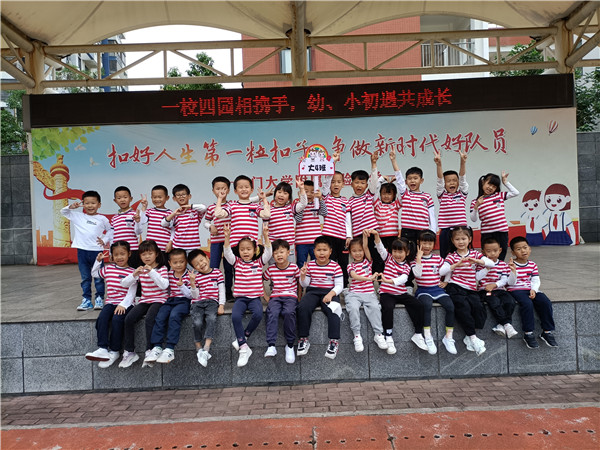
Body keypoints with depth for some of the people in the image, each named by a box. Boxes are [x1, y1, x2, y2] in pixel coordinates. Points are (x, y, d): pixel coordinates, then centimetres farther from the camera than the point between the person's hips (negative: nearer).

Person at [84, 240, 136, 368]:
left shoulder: (131, 272, -1)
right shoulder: (108, 268, 15)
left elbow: (131, 292, -8)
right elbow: (95, 274, 35)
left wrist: (123, 305, -22)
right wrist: (98, 261, 20)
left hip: (125, 304, -4)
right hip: (111, 302, 4)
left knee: (117, 319, -30)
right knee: (102, 318, -25)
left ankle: (114, 351, -16)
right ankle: (103, 349, -29)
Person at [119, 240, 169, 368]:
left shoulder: (162, 269, 0)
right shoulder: (140, 270, 14)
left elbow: (164, 285, -17)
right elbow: (124, 284, 7)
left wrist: (152, 272, -24)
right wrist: (134, 275, -13)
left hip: (159, 300, -5)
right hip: (144, 301, 5)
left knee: (149, 318, -32)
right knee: (129, 319, -18)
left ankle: (149, 351, -21)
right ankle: (129, 352, -8)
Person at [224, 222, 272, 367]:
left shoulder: (259, 262, 9)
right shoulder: (237, 262, 11)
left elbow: (268, 252, -5)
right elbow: (227, 252, -3)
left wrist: (265, 235, -19)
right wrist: (227, 237, -18)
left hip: (255, 297, 0)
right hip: (240, 297, 1)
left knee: (258, 314, -31)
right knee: (235, 316, -28)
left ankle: (243, 337, -7)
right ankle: (244, 348, -19)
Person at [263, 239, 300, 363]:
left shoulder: (294, 268, 3)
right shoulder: (270, 269, 8)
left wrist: (300, 297, 4)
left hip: (290, 296, -1)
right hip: (275, 297, 2)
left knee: (289, 312, -34)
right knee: (272, 313, -32)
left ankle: (290, 345, -20)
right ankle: (271, 346, -33)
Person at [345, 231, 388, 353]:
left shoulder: (368, 261, 14)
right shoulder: (350, 266, 8)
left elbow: (366, 247, -2)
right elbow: (355, 276, -13)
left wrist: (365, 235, -9)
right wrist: (370, 278, -28)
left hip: (369, 293, 1)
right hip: (354, 293, -1)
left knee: (375, 307, -28)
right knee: (353, 307, -31)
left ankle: (378, 334, -20)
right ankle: (357, 335, -22)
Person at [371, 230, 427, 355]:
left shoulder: (407, 266, 5)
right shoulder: (389, 258, 9)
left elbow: (403, 279, -16)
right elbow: (380, 248, -7)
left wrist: (389, 281, -35)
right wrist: (376, 235, -26)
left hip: (401, 293, 2)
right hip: (386, 293, -2)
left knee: (419, 306, -16)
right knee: (387, 307, -32)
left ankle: (418, 335, -1)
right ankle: (389, 337, -24)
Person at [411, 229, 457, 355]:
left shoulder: (438, 258, 10)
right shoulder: (415, 259, 2)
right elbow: (417, 274, -14)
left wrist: (445, 281, 3)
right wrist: (419, 257, -15)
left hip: (437, 289, 3)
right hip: (423, 290, -3)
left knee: (451, 306, -23)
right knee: (427, 304, -35)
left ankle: (448, 337, -8)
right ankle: (427, 337, -24)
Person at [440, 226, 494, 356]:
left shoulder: (475, 254, 16)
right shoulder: (452, 256, 9)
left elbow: (491, 264, 1)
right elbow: (442, 271, -7)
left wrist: (477, 261, -17)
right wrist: (456, 265, -22)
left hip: (471, 290, 2)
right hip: (455, 288, -2)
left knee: (479, 307, -24)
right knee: (464, 307, -27)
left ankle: (469, 338, -14)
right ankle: (473, 337, -17)